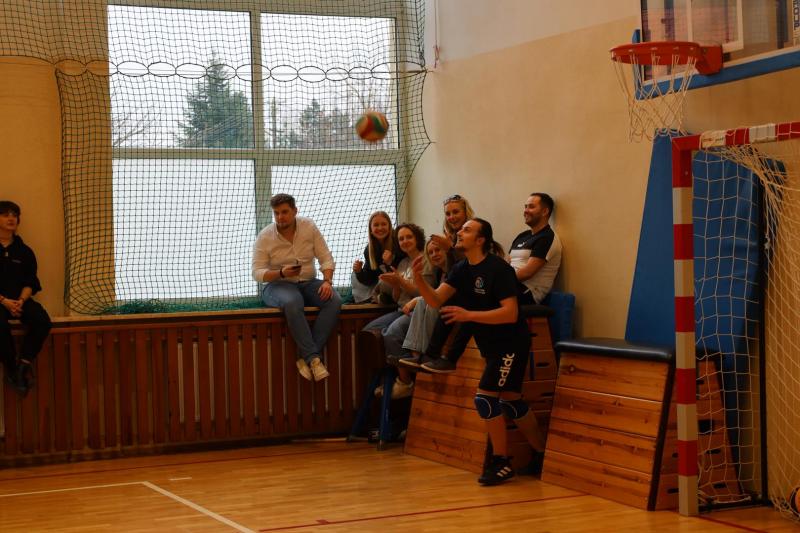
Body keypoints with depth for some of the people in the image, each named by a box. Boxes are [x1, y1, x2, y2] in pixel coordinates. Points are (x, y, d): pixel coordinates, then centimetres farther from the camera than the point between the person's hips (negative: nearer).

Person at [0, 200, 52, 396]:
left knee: (43, 321, -27)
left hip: (19, 299, 3)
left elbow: (30, 282, 9)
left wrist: (20, 301, -12)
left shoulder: (24, 251, 13)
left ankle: (24, 363, -19)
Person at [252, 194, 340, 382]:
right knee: (292, 303, -40)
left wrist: (327, 281, -16)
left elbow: (325, 258, 2)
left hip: (308, 283, 3)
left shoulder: (309, 227, 2)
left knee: (334, 301, -27)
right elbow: (257, 273, -9)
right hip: (278, 285, -3)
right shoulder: (264, 237, -5)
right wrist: (281, 273, -27)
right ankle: (313, 358, -36)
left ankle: (305, 357, -30)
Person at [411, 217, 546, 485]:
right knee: (511, 400, 15)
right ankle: (541, 454, 29)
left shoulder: (498, 269, -20)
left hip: (511, 344, -9)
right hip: (492, 345, 9)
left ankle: (501, 461, -3)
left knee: (485, 397, -14)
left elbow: (510, 313, -27)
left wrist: (469, 315, -32)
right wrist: (419, 280, -24)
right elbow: (436, 300, -5)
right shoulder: (461, 269, 4)